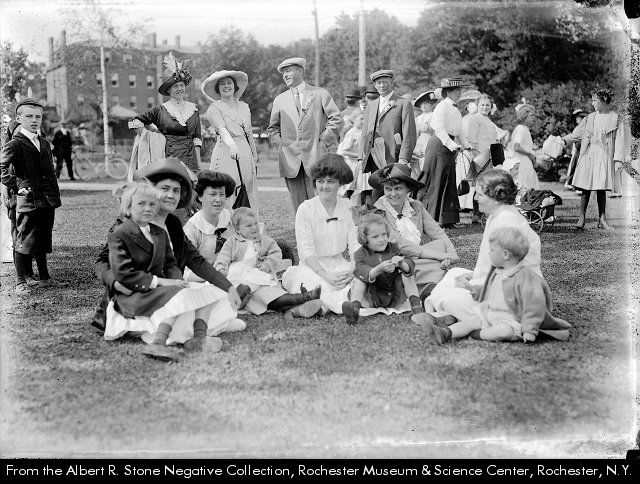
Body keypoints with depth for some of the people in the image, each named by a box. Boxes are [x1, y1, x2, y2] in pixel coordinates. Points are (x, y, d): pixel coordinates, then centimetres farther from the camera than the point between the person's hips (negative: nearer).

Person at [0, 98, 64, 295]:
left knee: (43, 242, 15)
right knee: (24, 242, -1)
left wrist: (55, 194, 15)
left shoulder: (44, 144, 17)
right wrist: (16, 187, -16)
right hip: (28, 201, -7)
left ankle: (44, 278, 26)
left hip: (48, 201, 7)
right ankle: (21, 282, 8)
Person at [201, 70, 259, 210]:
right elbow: (222, 129, -19)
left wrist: (255, 155, 22)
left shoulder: (244, 106, 16)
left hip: (245, 152, 5)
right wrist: (232, 145, -36)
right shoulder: (214, 108, -2)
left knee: (249, 188, 3)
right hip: (226, 153, -5)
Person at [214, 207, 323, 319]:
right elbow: (224, 256, 5)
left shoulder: (265, 240, 20)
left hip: (262, 275, 4)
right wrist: (221, 268, -16)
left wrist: (267, 265, -8)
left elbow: (276, 253, 12)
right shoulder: (232, 242, 14)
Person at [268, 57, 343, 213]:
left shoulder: (320, 94, 7)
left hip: (316, 158, -2)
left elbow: (336, 120, 2)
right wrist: (280, 144, 7)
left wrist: (323, 142, -4)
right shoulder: (280, 100, 16)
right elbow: (272, 128, 23)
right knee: (298, 206, 1)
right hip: (290, 160, 3)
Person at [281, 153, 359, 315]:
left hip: (340, 265, 3)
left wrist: (353, 271, -19)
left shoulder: (349, 208, 5)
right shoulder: (306, 209, -4)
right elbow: (306, 251, -11)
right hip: (312, 267, -3)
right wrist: (326, 275, -25)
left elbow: (355, 246, 0)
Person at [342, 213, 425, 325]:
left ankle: (416, 305, -24)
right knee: (357, 279, -21)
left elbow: (410, 266, -9)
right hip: (371, 299, -1)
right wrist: (379, 269, -41)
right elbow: (362, 272, -23)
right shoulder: (361, 254, -3)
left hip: (395, 297, 1)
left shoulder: (393, 248, 3)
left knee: (406, 273, -12)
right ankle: (355, 307, -43)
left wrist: (402, 264, -34)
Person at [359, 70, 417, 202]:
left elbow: (409, 135, -5)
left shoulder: (404, 104, 2)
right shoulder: (370, 106, 21)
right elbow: (365, 134, 21)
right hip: (372, 156, 5)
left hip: (391, 157, -5)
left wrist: (403, 160, -14)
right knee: (375, 193, 1)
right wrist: (362, 157, 10)